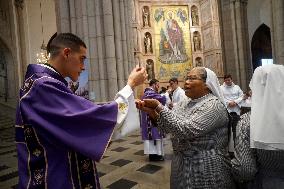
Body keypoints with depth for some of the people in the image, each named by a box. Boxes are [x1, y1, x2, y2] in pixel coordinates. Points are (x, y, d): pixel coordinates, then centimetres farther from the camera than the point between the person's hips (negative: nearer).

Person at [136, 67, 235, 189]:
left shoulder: (214, 105, -18)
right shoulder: (184, 103, 5)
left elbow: (185, 130, -28)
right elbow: (167, 127, 1)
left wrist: (159, 107, -26)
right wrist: (151, 112, -15)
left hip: (206, 168, -6)